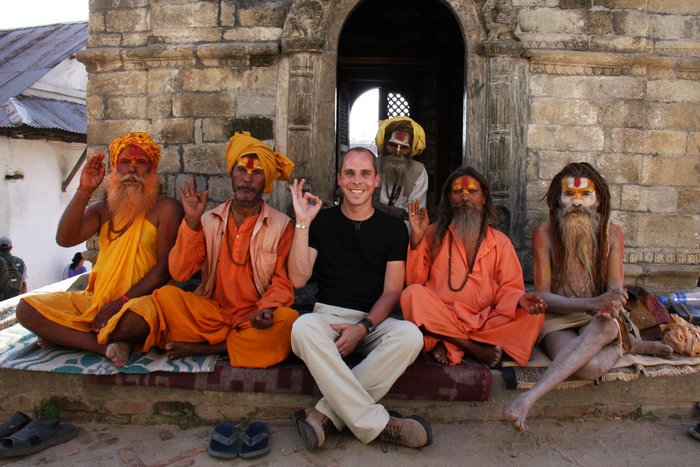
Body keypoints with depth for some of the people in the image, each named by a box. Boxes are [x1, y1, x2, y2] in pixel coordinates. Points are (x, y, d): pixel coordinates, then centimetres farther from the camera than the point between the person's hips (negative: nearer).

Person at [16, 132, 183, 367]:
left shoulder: (165, 208, -2)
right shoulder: (103, 208, 14)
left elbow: (165, 266, -10)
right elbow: (65, 239, -3)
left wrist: (123, 300, -17)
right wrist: (84, 191, -11)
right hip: (95, 300, 5)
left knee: (139, 320, -39)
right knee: (27, 309, -10)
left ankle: (62, 334, -10)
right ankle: (105, 347, -21)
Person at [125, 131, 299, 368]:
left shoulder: (281, 225, 0)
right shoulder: (209, 221, 6)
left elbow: (282, 282, -1)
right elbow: (179, 273, -2)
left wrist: (267, 308, -22)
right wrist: (192, 222, -12)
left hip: (253, 318, -1)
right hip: (212, 311, 1)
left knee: (288, 320, -32)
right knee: (167, 296, -23)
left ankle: (204, 347, -18)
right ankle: (238, 344, -16)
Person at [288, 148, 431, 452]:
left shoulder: (393, 228, 8)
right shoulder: (321, 221, 7)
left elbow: (392, 291, 2)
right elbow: (298, 278, -3)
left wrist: (363, 327, -15)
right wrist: (302, 223, -9)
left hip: (374, 321, 1)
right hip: (327, 315, 0)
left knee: (410, 335, -32)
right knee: (303, 326, -35)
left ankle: (326, 414, -26)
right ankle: (378, 424, -29)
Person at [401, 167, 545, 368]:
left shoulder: (500, 241, 13)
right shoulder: (434, 234, 10)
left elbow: (508, 288, 6)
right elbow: (414, 281, 2)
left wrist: (520, 299, -18)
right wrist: (417, 238, -10)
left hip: (484, 322, 2)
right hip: (440, 320, -2)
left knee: (533, 318, -22)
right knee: (413, 294, -30)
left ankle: (448, 346, -22)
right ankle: (476, 349, -21)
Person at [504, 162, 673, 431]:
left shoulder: (612, 233, 3)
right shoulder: (544, 234, -6)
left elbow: (615, 289, -1)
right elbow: (542, 296, -10)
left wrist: (610, 304, -29)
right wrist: (590, 303, -28)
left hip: (598, 320, 2)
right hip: (557, 321, -1)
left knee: (606, 326, -39)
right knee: (588, 367, -35)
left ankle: (529, 398, -42)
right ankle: (625, 346, -1)